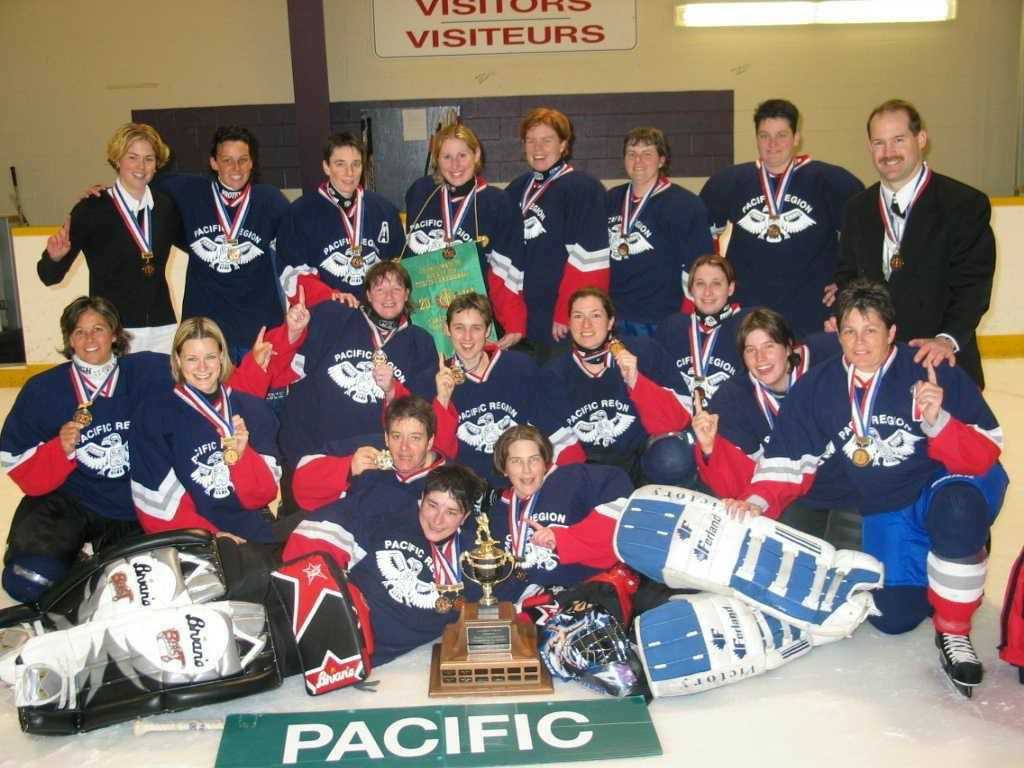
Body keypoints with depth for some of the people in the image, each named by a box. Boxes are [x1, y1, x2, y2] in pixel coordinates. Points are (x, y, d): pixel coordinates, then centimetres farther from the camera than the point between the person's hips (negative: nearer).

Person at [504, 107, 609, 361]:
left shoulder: (584, 188, -9)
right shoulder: (517, 190, 12)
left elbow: (588, 258, -15)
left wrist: (566, 314, -17)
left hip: (565, 323, -6)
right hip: (525, 318, 6)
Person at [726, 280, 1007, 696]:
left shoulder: (934, 373, -18)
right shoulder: (817, 387, -6)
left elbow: (985, 454, -20)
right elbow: (790, 459, -3)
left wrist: (938, 422, -37)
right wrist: (758, 501, -19)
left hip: (952, 484, -3)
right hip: (886, 511, 4)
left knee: (957, 505, -39)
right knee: (894, 617, -7)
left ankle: (953, 632, -17)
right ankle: (928, 573, 29)